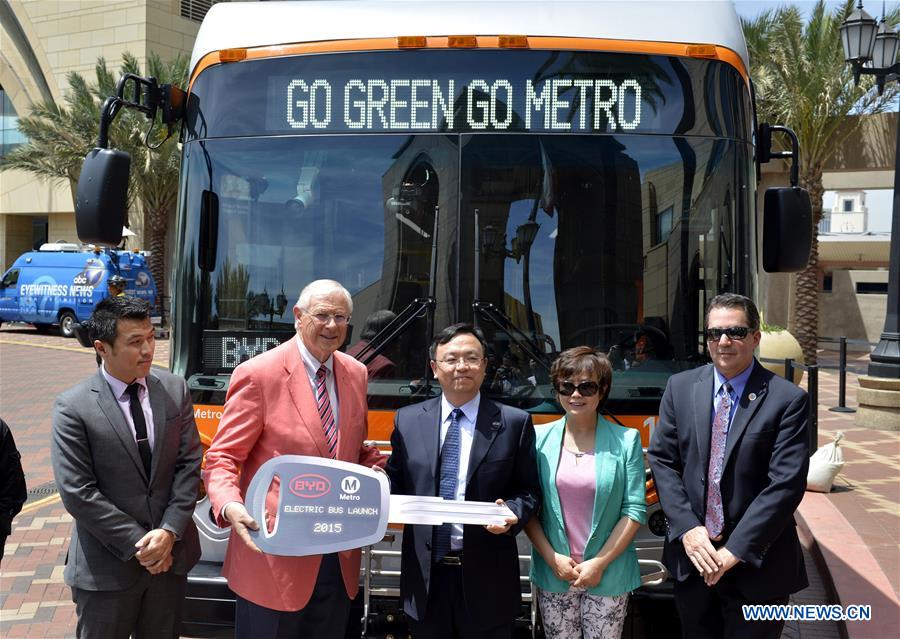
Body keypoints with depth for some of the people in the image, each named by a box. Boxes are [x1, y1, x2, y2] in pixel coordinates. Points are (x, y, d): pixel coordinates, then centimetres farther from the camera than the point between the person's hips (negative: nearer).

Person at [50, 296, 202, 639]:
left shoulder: (175, 389, -1)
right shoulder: (73, 407, -12)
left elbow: (189, 464, -1)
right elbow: (77, 493, -14)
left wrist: (169, 532, -11)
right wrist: (138, 544, -13)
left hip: (171, 554, 3)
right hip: (107, 567, -3)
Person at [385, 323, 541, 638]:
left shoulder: (515, 423, -2)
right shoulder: (407, 420, 5)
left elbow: (529, 490, 2)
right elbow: (395, 480, 11)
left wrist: (512, 513, -18)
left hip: (486, 579, -2)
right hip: (425, 577, 2)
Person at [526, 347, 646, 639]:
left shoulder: (626, 440, -2)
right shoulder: (540, 439, 1)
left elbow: (635, 509, -4)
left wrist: (600, 563, -9)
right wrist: (551, 557, -8)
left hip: (608, 575, -1)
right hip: (553, 572, 1)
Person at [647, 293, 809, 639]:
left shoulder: (787, 399, -10)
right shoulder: (680, 387, 2)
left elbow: (786, 484, -15)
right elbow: (662, 459, 2)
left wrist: (735, 550, -18)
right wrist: (688, 529, -10)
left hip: (756, 564, -3)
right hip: (692, 557, 3)